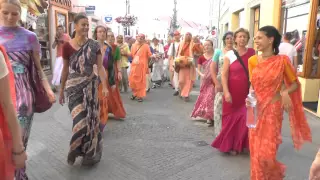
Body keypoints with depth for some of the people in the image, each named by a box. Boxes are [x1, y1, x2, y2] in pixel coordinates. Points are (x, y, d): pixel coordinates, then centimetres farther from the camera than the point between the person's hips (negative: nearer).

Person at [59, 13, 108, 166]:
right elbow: (65, 69, 6)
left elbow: (100, 67, -3)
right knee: (80, 120, -6)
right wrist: (61, 90, 9)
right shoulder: (67, 46, -2)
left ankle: (90, 152, 22)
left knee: (91, 118, 5)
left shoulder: (94, 45, -1)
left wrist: (104, 86, -15)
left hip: (90, 85, 1)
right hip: (74, 87, -1)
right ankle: (76, 149, 20)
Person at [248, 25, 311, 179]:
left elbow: (295, 84, 1)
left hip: (272, 110, -3)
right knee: (256, 150, 11)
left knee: (266, 153, -1)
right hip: (255, 110, 4)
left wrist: (285, 92, -19)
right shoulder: (252, 60, 1)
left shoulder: (282, 60, -10)